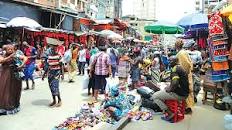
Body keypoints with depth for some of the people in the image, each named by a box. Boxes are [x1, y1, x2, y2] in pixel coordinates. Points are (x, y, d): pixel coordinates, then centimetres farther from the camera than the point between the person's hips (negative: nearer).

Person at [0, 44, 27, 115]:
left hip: (14, 75, 1)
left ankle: (14, 105, 25)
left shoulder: (16, 55, 3)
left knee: (14, 90, 9)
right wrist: (9, 57, -22)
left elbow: (25, 58, 3)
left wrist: (22, 65, -10)